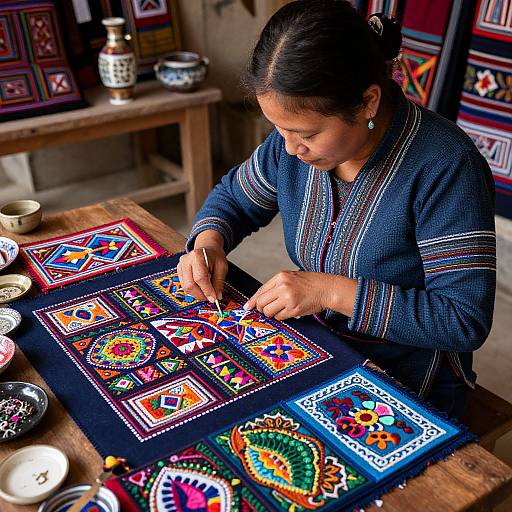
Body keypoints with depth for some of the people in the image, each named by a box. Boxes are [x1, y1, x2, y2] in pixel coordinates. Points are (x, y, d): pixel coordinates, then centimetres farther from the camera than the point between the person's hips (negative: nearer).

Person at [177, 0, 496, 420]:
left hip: (408, 391, -5)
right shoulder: (299, 136, -6)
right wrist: (208, 241, -10)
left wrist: (333, 291, -28)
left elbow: (466, 321, -24)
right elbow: (234, 196, 12)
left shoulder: (447, 167, -25)